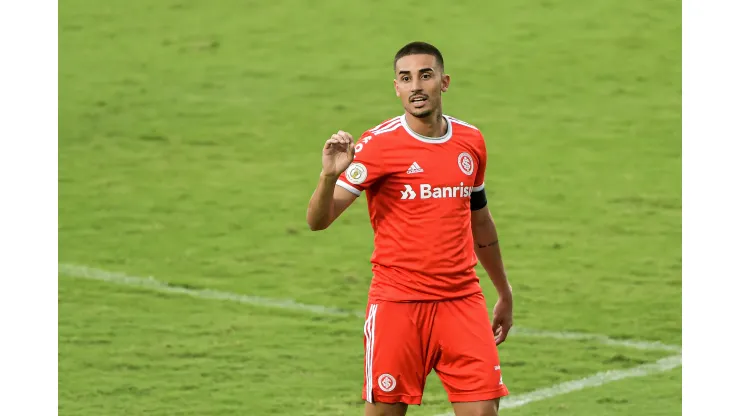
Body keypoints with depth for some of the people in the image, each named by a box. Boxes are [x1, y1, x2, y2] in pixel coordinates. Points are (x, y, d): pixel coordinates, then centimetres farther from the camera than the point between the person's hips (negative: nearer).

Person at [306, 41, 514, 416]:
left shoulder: (470, 142, 7)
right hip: (397, 303, -3)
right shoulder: (379, 144, -7)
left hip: (462, 301, 3)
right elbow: (318, 220, -13)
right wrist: (329, 175, -34)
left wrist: (504, 293, 29)